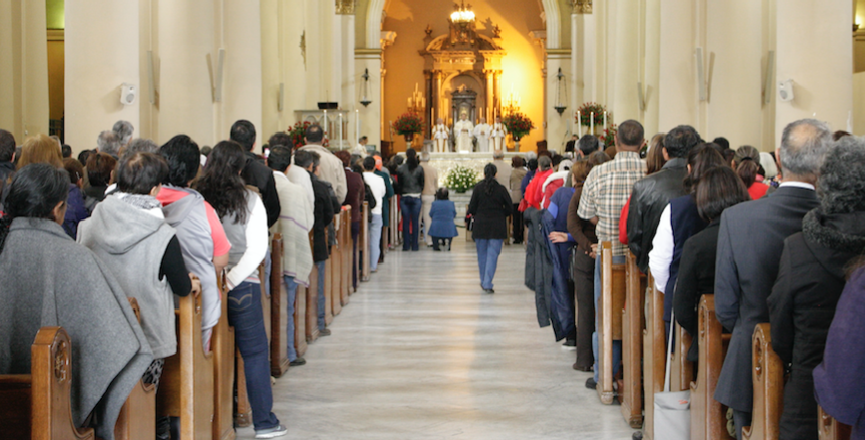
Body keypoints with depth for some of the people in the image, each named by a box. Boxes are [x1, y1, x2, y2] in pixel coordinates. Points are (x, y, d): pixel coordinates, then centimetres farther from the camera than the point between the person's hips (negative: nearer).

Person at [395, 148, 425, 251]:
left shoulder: (400, 169, -4)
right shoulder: (419, 168, -4)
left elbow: (399, 184, 2)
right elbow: (422, 183, 3)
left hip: (404, 197, 0)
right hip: (416, 197, 0)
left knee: (406, 221, 5)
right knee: (415, 222, 3)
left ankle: (406, 245, 6)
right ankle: (414, 245, 5)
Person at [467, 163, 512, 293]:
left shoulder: (478, 188, -5)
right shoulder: (501, 189, -6)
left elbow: (472, 208, -4)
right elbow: (509, 208, -4)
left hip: (480, 225, 1)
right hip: (497, 227, -1)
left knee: (482, 254, 14)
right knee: (493, 254, 0)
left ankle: (484, 282, 23)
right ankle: (487, 284, -8)